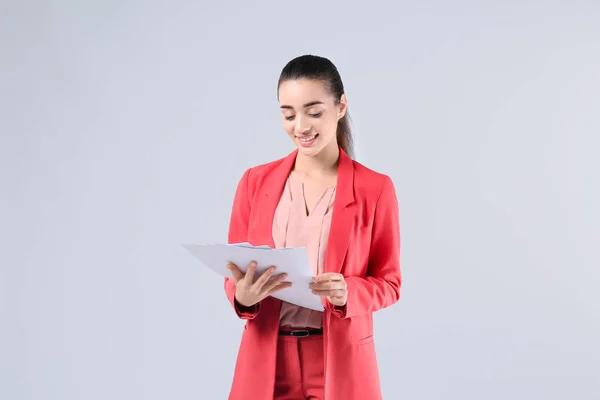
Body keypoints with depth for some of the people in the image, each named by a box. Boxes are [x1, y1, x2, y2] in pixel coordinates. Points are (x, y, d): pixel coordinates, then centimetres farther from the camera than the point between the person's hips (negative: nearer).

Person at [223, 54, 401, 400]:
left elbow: (388, 284, 0)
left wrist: (347, 293, -19)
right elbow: (235, 276, 5)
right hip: (267, 361, 2)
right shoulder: (255, 182, 2)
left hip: (340, 362, -2)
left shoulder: (374, 188, -4)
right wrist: (243, 295, -17)